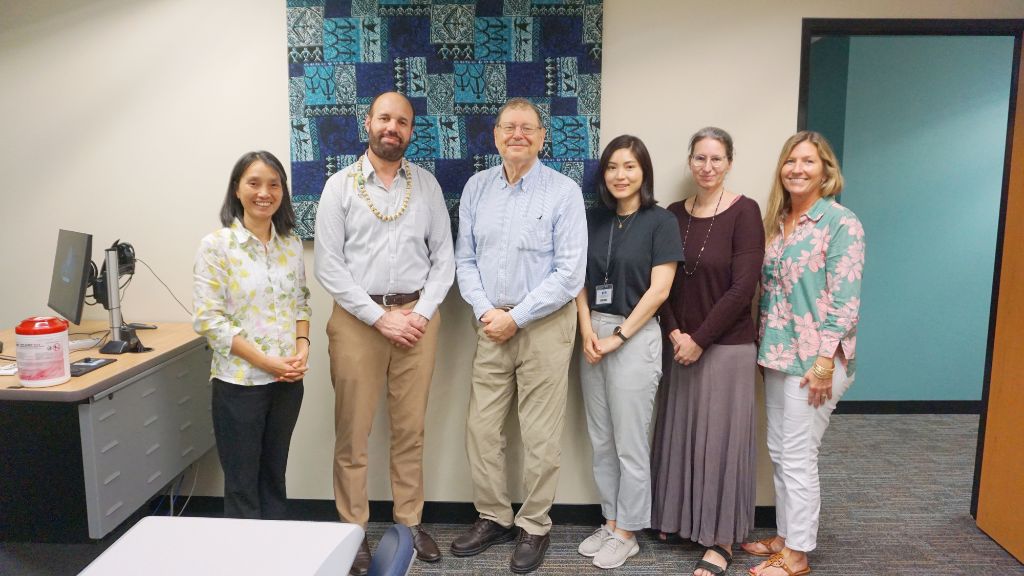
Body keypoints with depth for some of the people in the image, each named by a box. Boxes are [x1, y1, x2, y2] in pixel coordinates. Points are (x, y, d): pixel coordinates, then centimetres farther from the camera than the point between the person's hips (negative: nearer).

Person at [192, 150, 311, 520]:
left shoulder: (292, 244, 5)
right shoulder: (216, 246, -9)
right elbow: (207, 319, -13)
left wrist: (302, 347, -6)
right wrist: (265, 361, -18)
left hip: (287, 380, 5)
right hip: (239, 381, -5)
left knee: (274, 478, 18)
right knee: (242, 486, 6)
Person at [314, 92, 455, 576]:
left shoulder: (426, 184, 7)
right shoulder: (340, 185, 0)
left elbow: (444, 256, 6)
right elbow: (328, 265, -5)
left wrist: (421, 313, -7)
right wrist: (379, 317, -11)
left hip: (418, 316, 2)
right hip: (357, 318, -1)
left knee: (410, 430, 10)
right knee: (353, 433, 6)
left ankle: (410, 522, 24)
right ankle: (353, 529, 20)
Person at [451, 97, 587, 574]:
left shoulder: (564, 192, -8)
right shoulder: (476, 187, 5)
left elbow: (570, 274, -12)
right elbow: (465, 259, 6)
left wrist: (516, 318, -13)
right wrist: (485, 311, -8)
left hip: (545, 325, -4)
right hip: (491, 325, 4)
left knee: (541, 435, 5)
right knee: (482, 428, 9)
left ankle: (534, 526, 24)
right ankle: (493, 517, 28)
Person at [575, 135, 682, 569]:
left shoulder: (660, 221, -5)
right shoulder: (594, 219, 8)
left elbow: (659, 290, -11)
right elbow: (581, 280, 8)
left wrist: (618, 336, -12)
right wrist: (587, 330, -6)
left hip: (635, 337, -5)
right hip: (594, 334, 5)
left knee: (630, 444, 4)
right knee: (601, 441, 12)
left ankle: (626, 533, 19)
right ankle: (610, 522, 27)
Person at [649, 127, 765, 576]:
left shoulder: (744, 212, -9)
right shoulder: (675, 215, 5)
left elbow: (742, 288, -14)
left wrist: (699, 339, -13)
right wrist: (674, 333, -8)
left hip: (727, 346, -4)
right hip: (681, 344, 5)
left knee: (720, 438, 4)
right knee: (680, 433, 13)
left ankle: (721, 539, 19)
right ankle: (680, 519, 33)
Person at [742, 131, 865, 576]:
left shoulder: (841, 222, -9)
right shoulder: (776, 221, 11)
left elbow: (845, 298, -14)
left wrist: (825, 360, -18)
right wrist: (765, 346, 12)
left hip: (814, 359, -7)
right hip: (776, 354, 7)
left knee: (797, 456, 0)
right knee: (779, 452, 14)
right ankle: (785, 535, 29)